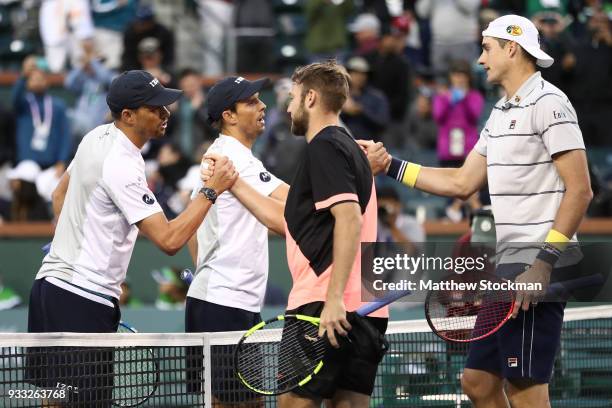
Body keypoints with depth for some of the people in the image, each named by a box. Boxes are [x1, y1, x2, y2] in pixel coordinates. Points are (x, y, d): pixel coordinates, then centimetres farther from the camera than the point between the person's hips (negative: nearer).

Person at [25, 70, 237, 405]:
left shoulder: (96, 138, 8)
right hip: (83, 300, -10)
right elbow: (169, 240, -23)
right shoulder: (123, 166, -20)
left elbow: (60, 194, 24)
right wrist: (211, 190, -18)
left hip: (53, 278, 10)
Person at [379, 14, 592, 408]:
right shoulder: (501, 113, 19)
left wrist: (545, 262, -21)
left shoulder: (548, 103, -10)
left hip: (538, 270, -10)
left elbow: (580, 190, -16)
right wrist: (392, 166, 22)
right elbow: (462, 183, 25)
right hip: (510, 266, 10)